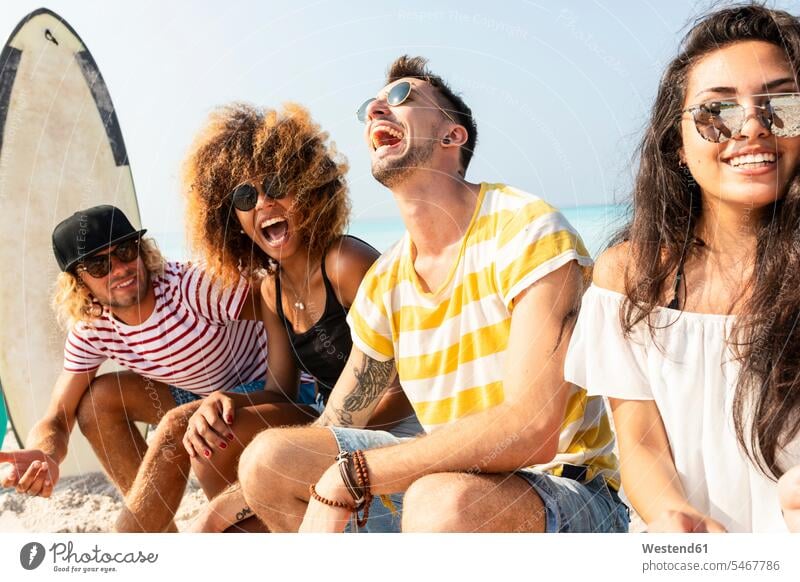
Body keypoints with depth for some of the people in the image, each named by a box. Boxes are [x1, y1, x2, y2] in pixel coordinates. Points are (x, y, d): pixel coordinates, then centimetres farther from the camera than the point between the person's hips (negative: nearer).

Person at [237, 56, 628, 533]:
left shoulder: (526, 229, -16)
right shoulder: (384, 284, 5)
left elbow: (532, 432, -27)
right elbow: (331, 435, 12)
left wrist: (349, 475, -24)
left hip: (568, 489, -6)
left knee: (443, 500, -38)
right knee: (268, 457, -4)